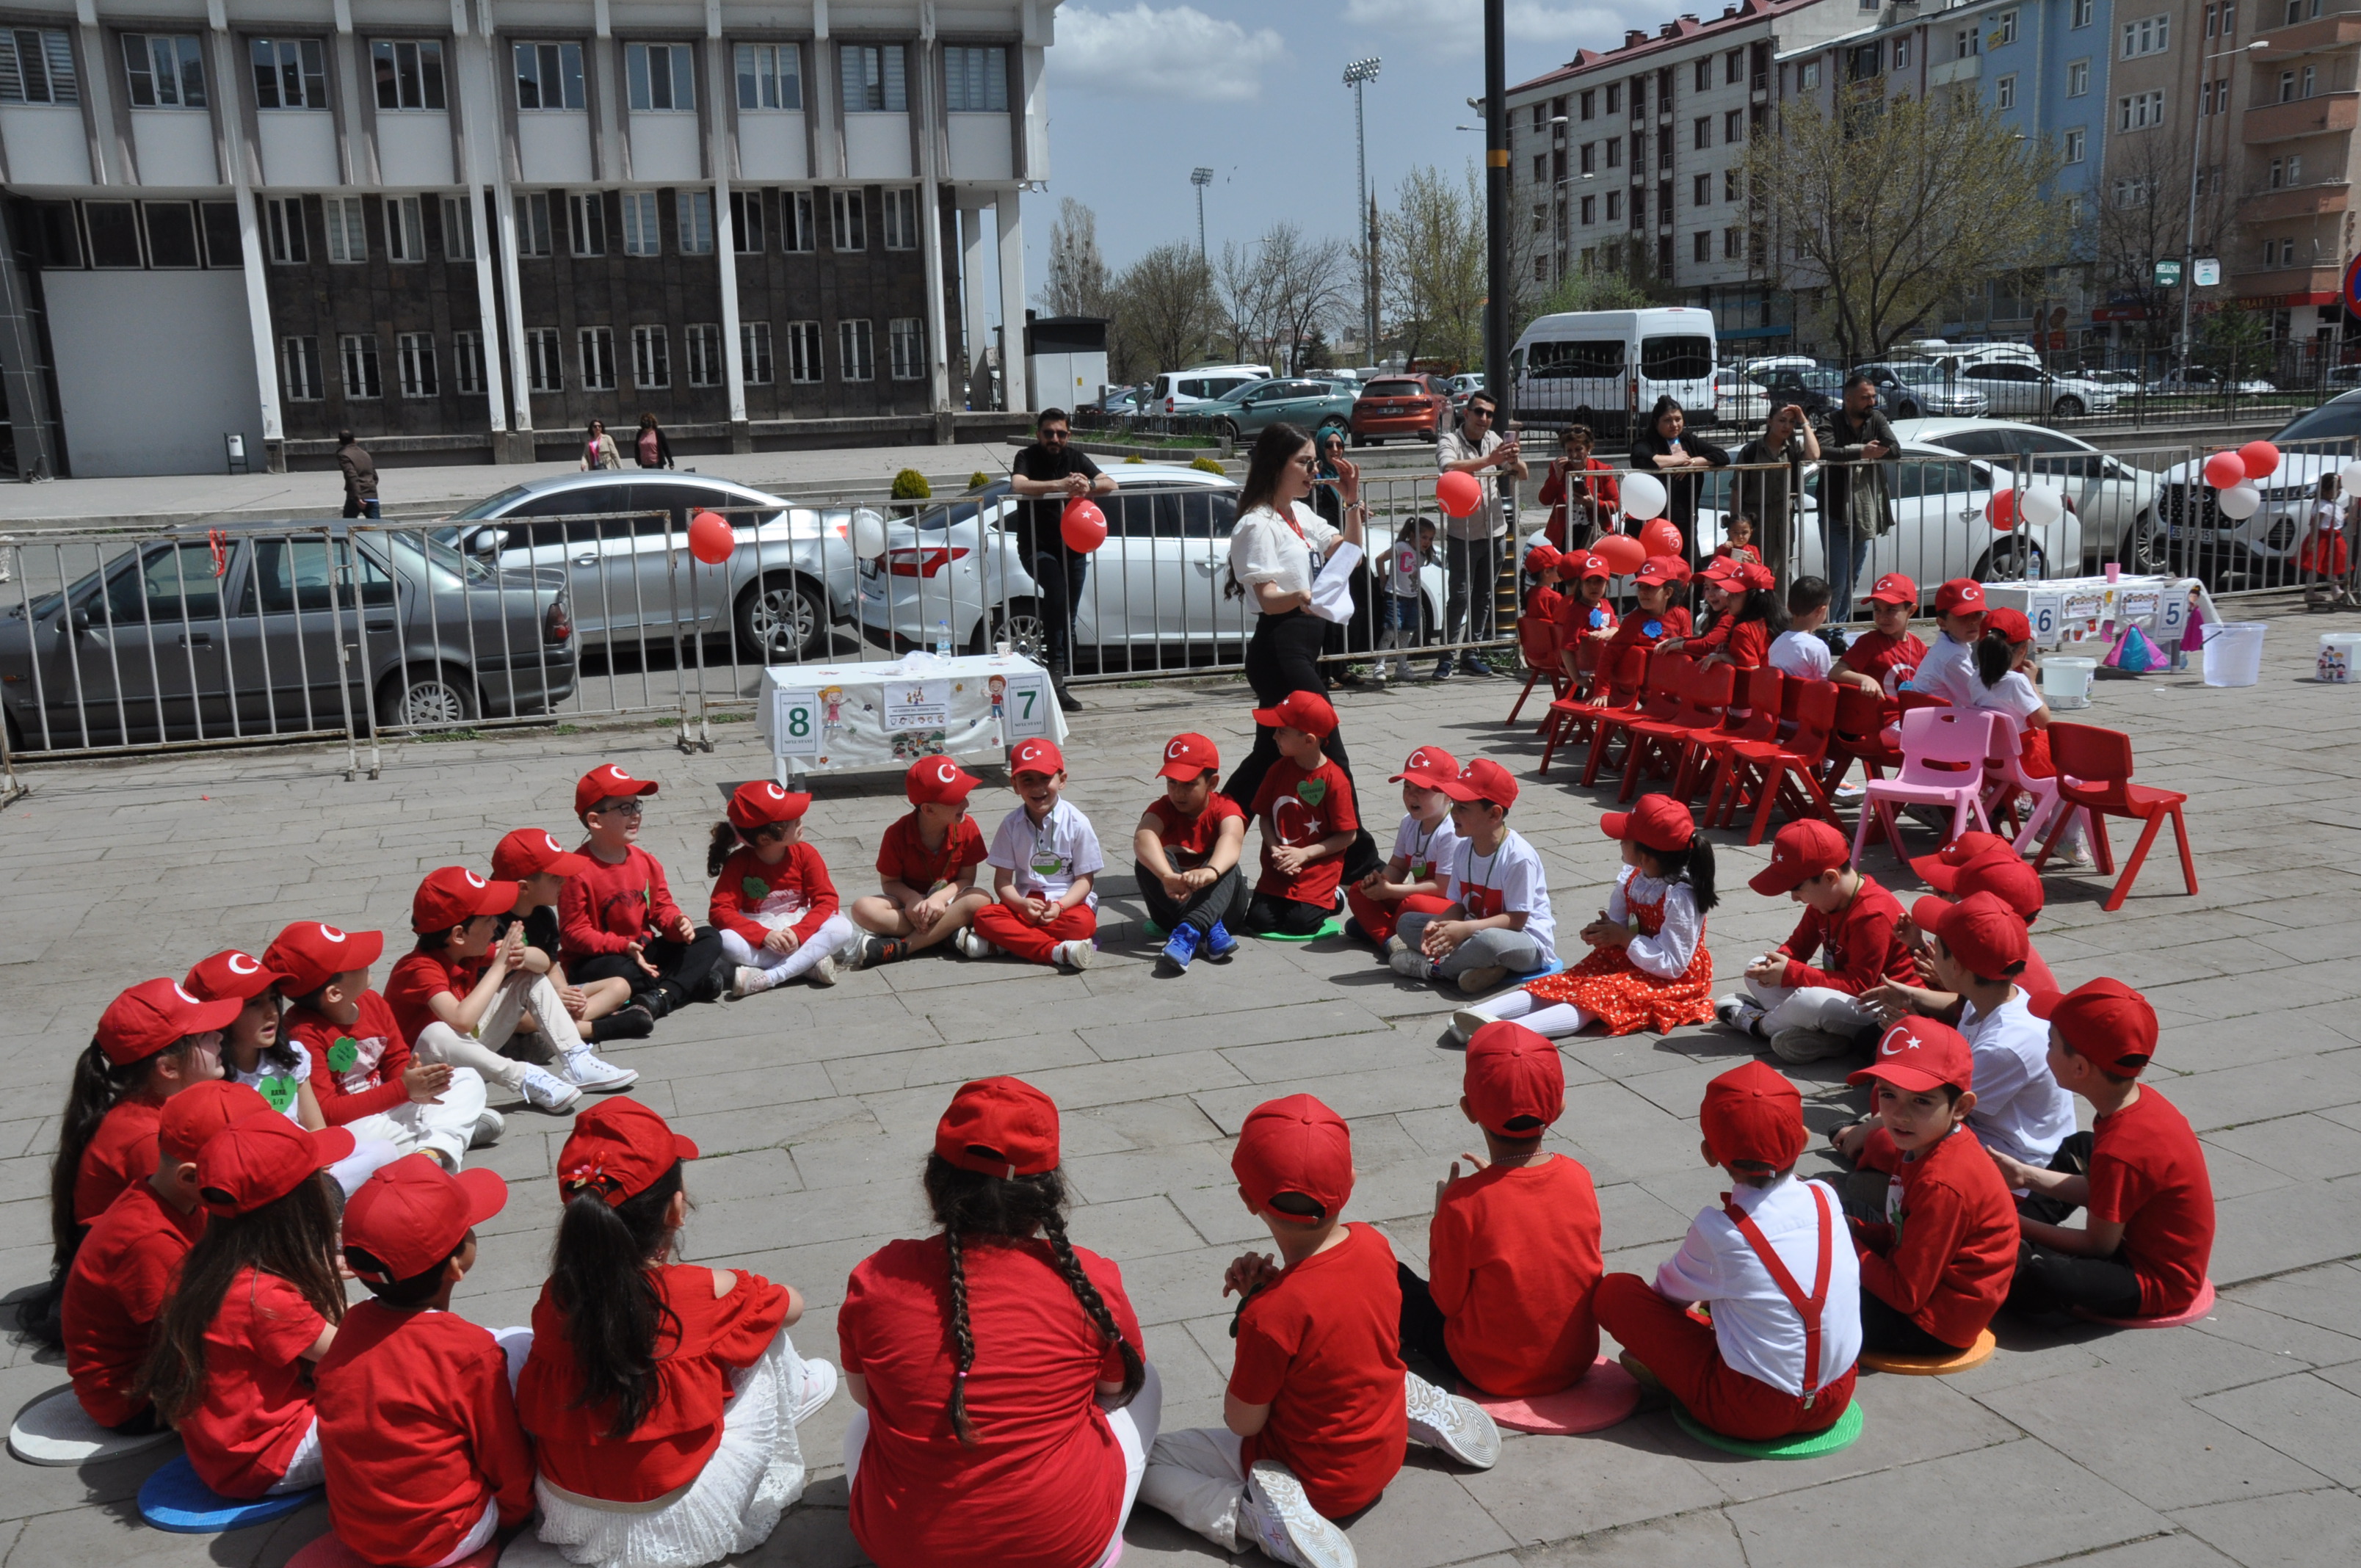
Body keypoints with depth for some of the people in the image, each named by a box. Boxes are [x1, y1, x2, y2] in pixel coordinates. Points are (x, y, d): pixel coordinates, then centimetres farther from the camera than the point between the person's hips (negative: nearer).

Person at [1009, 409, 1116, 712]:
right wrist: (1060, 485, -41)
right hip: (1036, 547, -5)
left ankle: (1059, 683, 9)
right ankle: (1057, 672, -32)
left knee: (1067, 615, 3)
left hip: (1072, 547, 5)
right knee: (1057, 594, -30)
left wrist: (1088, 486, -27)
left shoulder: (1075, 459, 6)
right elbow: (1019, 485, -28)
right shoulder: (1028, 458, -6)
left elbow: (1110, 484, -4)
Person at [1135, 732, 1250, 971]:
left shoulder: (1224, 807, -9)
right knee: (1148, 858, -26)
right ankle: (1210, 930, -37)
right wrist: (1167, 876, -54)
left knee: (1226, 864, -30)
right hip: (1173, 904, 1)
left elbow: (1232, 838, -35)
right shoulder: (1163, 808, -7)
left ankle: (1188, 933, -50)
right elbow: (1143, 837, -32)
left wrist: (1211, 871, -59)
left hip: (1220, 901, -1)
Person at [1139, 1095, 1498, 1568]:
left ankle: (1258, 1516, -19)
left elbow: (1243, 1423, -18)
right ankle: (1421, 1406, 17)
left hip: (1317, 1481, -7)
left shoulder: (1272, 1314, -34)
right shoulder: (1374, 1244, -15)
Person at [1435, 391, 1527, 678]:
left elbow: (1523, 475, 11)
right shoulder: (1449, 440, -6)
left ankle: (1472, 654, 19)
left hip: (1493, 531, 6)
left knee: (1484, 596, 10)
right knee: (1460, 597, -8)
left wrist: (1514, 460, -12)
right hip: (1462, 533, -6)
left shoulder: (1494, 440, 11)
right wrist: (1490, 460, -34)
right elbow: (1449, 468, -28)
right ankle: (1446, 658, -3)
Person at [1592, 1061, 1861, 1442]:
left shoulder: (1717, 1230, -17)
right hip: (1836, 1401, 5)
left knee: (1614, 1291, -2)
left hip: (1753, 1414, -5)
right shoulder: (1826, 1199, -4)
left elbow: (1671, 1293, 4)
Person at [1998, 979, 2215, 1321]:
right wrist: (2027, 1175, 7)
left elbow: (2099, 1245, -19)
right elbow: (2100, 1191, 7)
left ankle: (2015, 1245, -2)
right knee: (2078, 1149, 26)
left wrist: (2018, 1224, -12)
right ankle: (2017, 1237, 18)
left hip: (2158, 1282, -10)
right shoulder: (2141, 1099, -5)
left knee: (2034, 1277, -37)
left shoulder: (2121, 1151, -32)